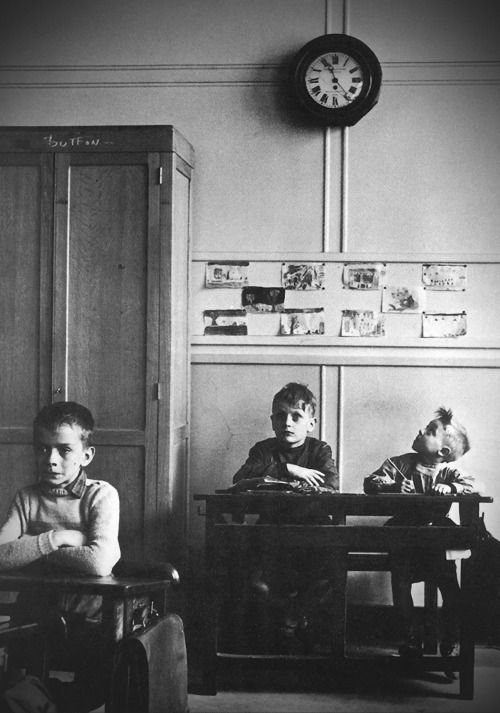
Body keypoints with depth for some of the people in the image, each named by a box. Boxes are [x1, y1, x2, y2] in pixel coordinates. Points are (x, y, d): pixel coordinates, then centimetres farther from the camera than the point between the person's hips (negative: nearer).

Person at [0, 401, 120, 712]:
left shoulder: (102, 495, -7)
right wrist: (57, 538, -18)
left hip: (89, 618, -2)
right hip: (36, 616, 3)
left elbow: (100, 563, -24)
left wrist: (36, 550, -13)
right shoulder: (27, 498, 4)